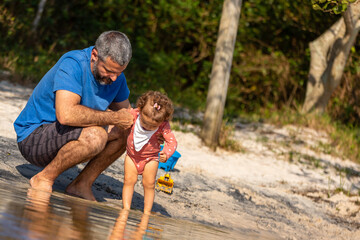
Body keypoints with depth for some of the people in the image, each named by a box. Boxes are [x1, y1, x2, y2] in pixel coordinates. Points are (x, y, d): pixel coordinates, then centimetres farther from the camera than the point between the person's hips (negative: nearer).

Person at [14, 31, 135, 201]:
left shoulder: (116, 77, 0)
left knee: (126, 130, -4)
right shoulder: (73, 64, -25)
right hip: (33, 136, -8)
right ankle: (44, 179, -13)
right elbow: (66, 115, -39)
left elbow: (125, 111, 15)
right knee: (95, 136, -33)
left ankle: (82, 185, -1)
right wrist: (114, 118, -29)